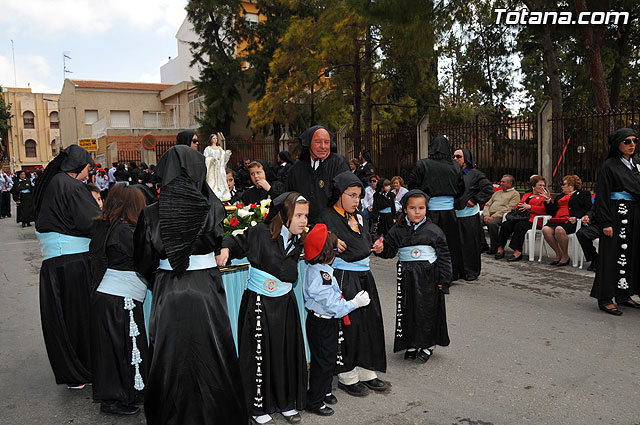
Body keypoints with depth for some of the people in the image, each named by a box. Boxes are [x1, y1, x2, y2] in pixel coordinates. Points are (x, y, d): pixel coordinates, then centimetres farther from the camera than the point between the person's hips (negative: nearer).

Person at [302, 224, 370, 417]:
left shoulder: (315, 269, 2)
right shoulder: (321, 276, -30)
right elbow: (333, 305, -26)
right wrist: (355, 302, -17)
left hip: (326, 323, 10)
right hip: (322, 325, -10)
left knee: (329, 358, 22)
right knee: (322, 362, 4)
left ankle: (324, 391, 39)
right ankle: (314, 401, 19)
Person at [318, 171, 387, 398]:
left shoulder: (359, 217, 15)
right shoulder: (327, 217, -9)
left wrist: (376, 248, 4)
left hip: (364, 276, 8)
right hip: (343, 279, -8)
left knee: (370, 322, 11)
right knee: (347, 326, -2)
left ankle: (366, 372, 26)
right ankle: (347, 376, 15)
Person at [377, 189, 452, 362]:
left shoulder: (434, 231, -3)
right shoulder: (397, 231, 1)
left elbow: (444, 256, 0)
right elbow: (390, 251, 7)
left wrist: (444, 280, -4)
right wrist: (381, 249, -16)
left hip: (429, 276, -2)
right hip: (406, 277, 2)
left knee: (428, 309, 4)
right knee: (407, 309, 9)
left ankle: (428, 344, 24)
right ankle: (412, 343, 26)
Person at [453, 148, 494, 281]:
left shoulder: (474, 174, -2)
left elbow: (489, 189, -7)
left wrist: (475, 200, -11)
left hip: (469, 216, -4)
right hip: (454, 216, 4)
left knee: (470, 245, 2)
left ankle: (471, 272, 14)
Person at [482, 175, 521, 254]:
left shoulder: (515, 194, 7)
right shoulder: (497, 193, 30)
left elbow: (508, 209, -8)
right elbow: (487, 204, 22)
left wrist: (493, 216, -16)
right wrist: (486, 215, -1)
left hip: (500, 216, -6)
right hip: (489, 214, 6)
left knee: (492, 223, -38)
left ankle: (494, 248, -22)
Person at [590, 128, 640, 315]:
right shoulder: (609, 165, -8)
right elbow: (603, 195, -13)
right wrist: (606, 222, -19)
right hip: (616, 214, -7)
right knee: (613, 254, -6)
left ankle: (623, 294, 19)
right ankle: (605, 298, -1)